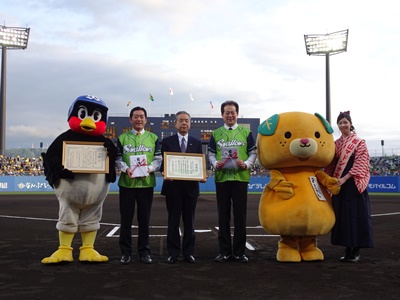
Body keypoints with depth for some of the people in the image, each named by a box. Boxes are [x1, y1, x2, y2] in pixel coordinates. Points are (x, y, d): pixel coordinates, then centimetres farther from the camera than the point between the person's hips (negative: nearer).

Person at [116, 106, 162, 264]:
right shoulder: (122, 138, 8)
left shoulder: (153, 138, 9)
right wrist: (126, 169, -15)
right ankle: (126, 252, 14)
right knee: (126, 219, 4)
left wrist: (150, 168, -14)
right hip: (127, 183, 0)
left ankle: (144, 251, 16)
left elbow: (159, 158, 5)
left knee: (144, 219, 6)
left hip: (147, 183, 0)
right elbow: (118, 158, 4)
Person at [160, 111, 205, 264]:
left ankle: (188, 252, 17)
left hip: (191, 186, 2)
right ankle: (173, 253, 13)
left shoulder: (196, 143, 10)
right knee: (173, 221, 5)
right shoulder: (167, 141, 5)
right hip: (173, 186, -1)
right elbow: (163, 162, 1)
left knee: (189, 221, 8)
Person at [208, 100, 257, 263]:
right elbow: (211, 154, 10)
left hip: (240, 177, -1)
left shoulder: (246, 132, 6)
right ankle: (225, 251, 16)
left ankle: (239, 252, 13)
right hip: (222, 177, 1)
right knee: (223, 216, 6)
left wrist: (247, 164, -12)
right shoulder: (216, 133, 9)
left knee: (240, 215, 3)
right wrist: (215, 163, -10)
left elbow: (253, 152, 6)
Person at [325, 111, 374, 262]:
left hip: (354, 184, -5)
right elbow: (331, 165, 13)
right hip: (339, 184, 5)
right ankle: (348, 249, 14)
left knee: (356, 215, -3)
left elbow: (360, 164, -10)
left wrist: (345, 178, -19)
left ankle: (356, 251, 4)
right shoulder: (336, 144, 13)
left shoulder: (359, 142, -1)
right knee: (343, 216, 6)